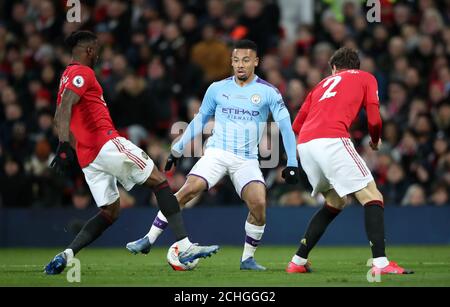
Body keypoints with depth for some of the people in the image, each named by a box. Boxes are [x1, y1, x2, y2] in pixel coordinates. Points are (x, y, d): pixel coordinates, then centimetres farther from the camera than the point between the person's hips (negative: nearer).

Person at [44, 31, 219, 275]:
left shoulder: (67, 77, 23)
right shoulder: (82, 73, -6)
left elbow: (60, 118, 26)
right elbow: (64, 110, -21)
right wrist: (64, 147, -30)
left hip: (88, 156, 9)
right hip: (107, 143, -9)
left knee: (110, 211, 14)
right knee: (158, 181, -3)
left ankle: (66, 255, -2)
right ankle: (185, 247, -11)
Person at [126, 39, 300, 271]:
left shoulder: (268, 92, 0)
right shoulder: (217, 89, 7)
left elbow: (285, 125, 0)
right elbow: (200, 120, 19)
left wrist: (292, 163, -7)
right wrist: (177, 149, 20)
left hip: (247, 160, -1)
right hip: (217, 153, 1)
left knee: (258, 204, -23)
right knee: (188, 190, -20)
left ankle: (247, 258, -4)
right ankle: (149, 240, -13)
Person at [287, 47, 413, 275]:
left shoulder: (323, 83, 31)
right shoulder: (366, 78, 19)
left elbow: (296, 125, 26)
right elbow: (374, 120, 6)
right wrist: (375, 141, 26)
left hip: (304, 145, 6)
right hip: (332, 140, -6)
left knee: (335, 202, 24)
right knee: (372, 197, -5)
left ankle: (298, 261, 22)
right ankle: (380, 263, -22)